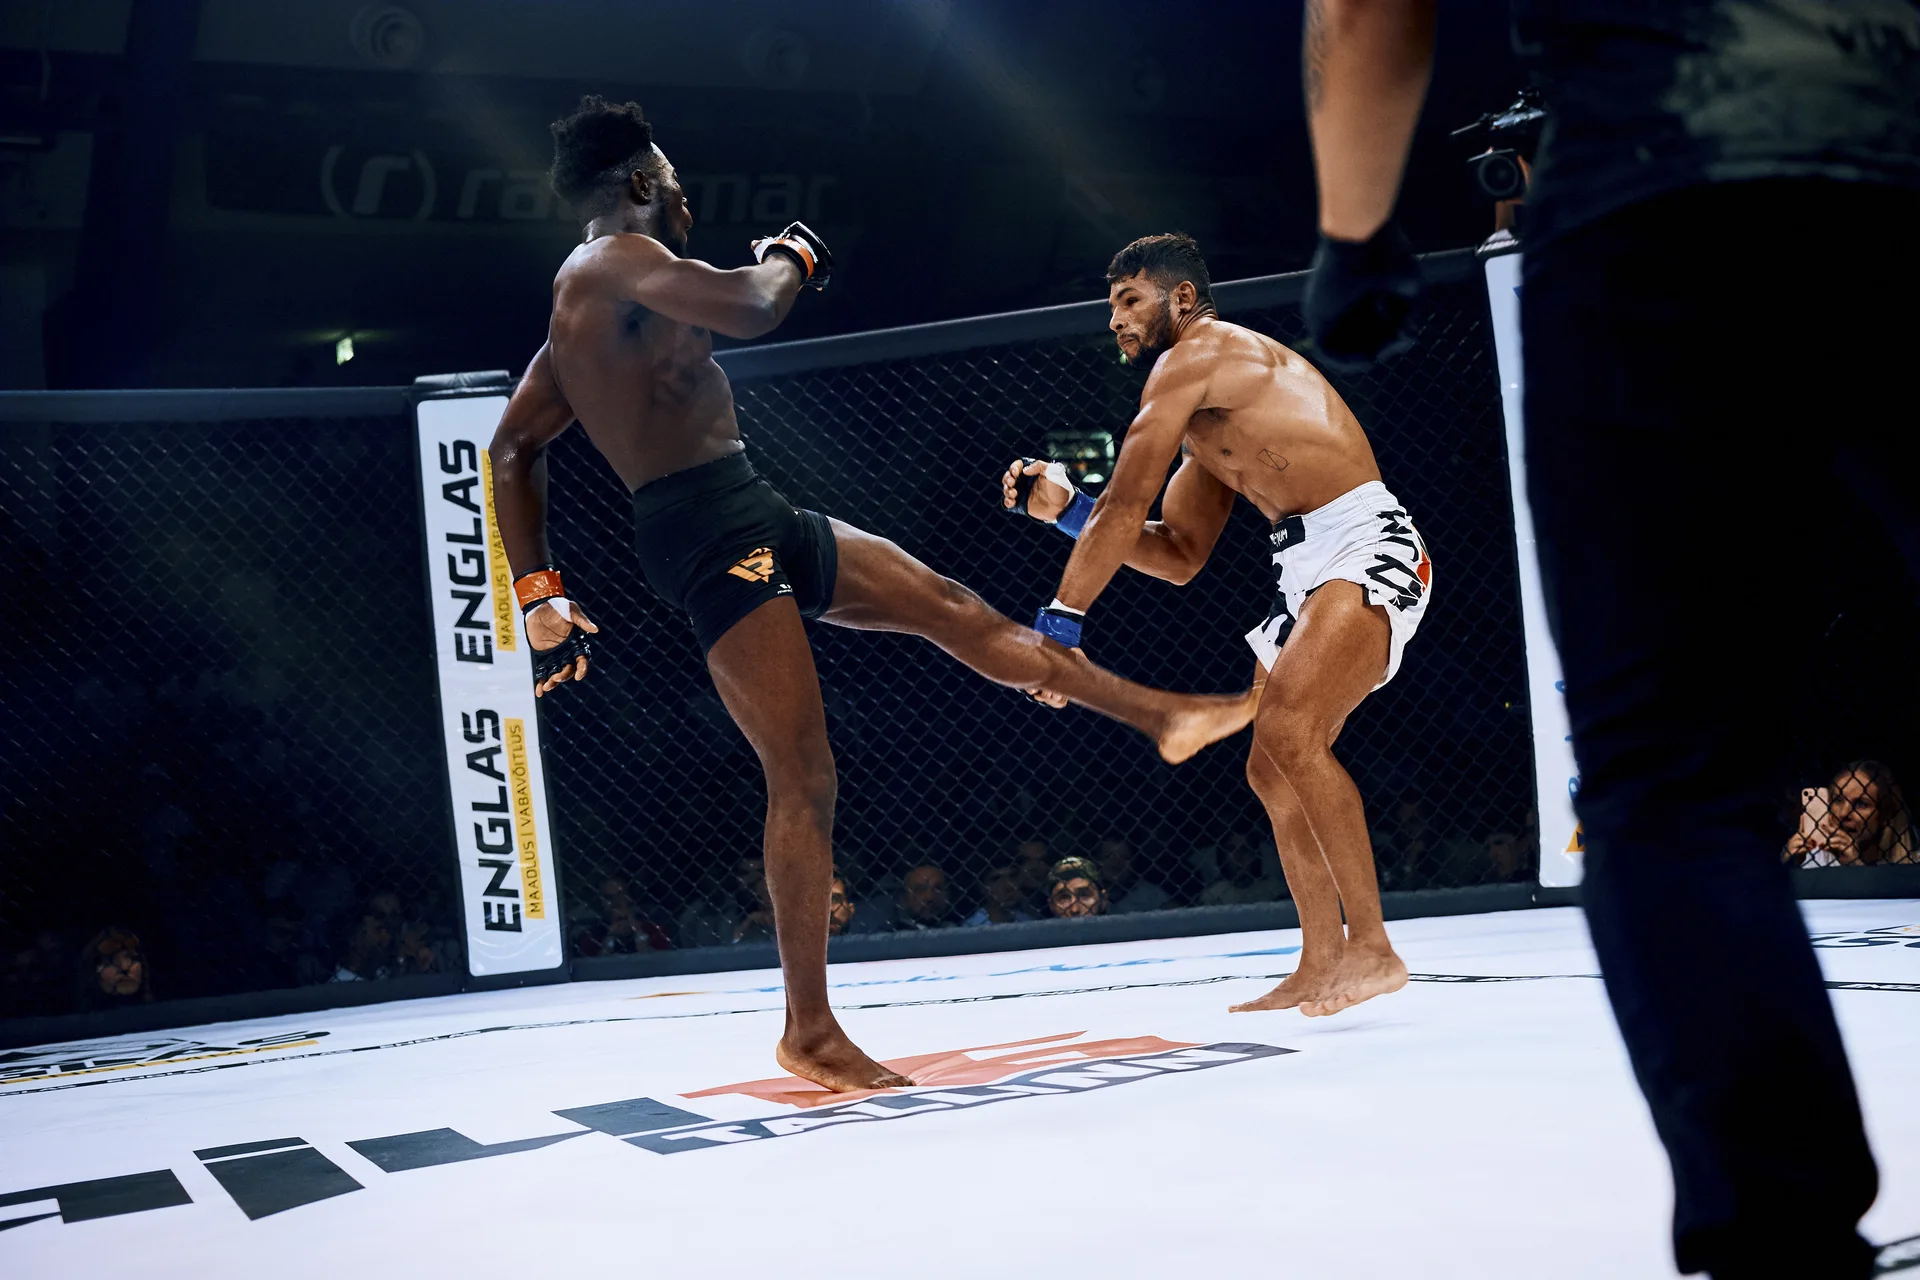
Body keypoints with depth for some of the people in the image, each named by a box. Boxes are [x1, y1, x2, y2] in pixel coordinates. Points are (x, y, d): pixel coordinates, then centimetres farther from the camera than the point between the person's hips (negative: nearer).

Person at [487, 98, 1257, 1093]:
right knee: (803, 778, -10)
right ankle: (809, 1031, -2)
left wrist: (538, 591, 15)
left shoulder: (580, 305, 20)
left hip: (754, 520, 11)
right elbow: (748, 309, -25)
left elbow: (512, 450, 21)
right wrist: (791, 256, -1)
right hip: (707, 532, -11)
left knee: (950, 607, 14)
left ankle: (1164, 716, 24)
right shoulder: (617, 258, -10)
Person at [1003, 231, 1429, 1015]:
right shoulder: (1207, 418, 23)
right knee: (1272, 768, 10)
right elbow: (1179, 556, 24)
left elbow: (1126, 505, -11)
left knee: (1291, 734, -26)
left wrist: (1060, 619, -8)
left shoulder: (1194, 354, -7)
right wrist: (1065, 510, 17)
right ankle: (1320, 967, 15)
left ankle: (1370, 947, -22)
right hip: (1307, 571, 11)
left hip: (1365, 547, -11)